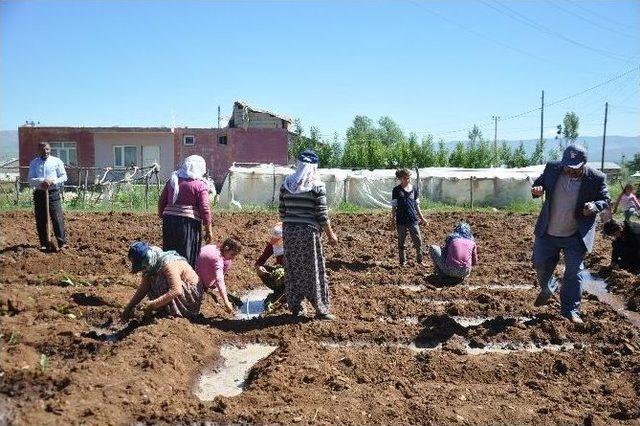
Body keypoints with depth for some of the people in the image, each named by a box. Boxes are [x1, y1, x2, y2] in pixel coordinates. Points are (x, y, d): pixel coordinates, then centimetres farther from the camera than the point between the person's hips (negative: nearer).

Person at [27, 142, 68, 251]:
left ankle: (62, 243, -4)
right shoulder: (34, 163, 9)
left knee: (57, 218, -8)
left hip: (53, 193, -2)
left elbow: (63, 176, 4)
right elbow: (30, 179, 3)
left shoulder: (57, 161, 5)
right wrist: (42, 181, -16)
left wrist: (52, 182, -12)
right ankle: (44, 244, 13)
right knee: (40, 220, 4)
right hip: (39, 193, 2)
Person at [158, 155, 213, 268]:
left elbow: (161, 202, 15)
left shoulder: (173, 180, 13)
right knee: (187, 257, 2)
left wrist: (163, 216, 26)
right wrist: (208, 230, -3)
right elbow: (205, 209, -8)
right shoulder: (200, 184, -3)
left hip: (169, 221, 5)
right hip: (189, 223, -5)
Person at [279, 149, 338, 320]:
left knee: (292, 270, 12)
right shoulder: (316, 186, -9)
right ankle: (321, 309, 12)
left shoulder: (286, 184, 5)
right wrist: (330, 234, 0)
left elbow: (282, 211, 8)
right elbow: (322, 214, -10)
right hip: (308, 231, -4)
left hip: (289, 231, 5)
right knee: (313, 270, 5)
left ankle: (295, 308, 20)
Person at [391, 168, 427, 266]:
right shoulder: (396, 190, 0)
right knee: (401, 242, 7)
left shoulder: (414, 190, 8)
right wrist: (393, 218, -2)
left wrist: (422, 218, 15)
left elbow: (417, 206, 14)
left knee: (418, 241, 1)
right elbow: (394, 206, 3)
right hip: (401, 221, -2)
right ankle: (402, 262, 17)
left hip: (413, 219, 2)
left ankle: (420, 260, 15)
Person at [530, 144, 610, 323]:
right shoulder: (552, 168, -10)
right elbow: (539, 183, 5)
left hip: (576, 236, -2)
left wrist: (595, 206, -24)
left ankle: (570, 310, 18)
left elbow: (605, 200, -1)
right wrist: (537, 190, -19)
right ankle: (547, 289, 45)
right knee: (540, 264, 14)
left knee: (574, 273, 3)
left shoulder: (596, 178, -15)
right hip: (547, 233, 3)